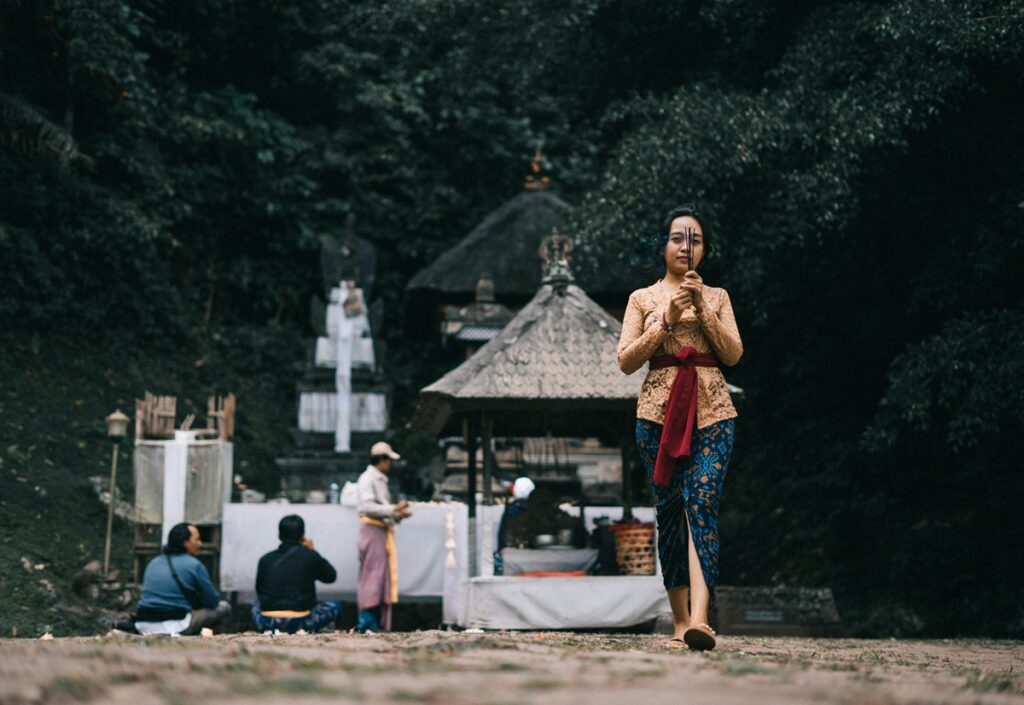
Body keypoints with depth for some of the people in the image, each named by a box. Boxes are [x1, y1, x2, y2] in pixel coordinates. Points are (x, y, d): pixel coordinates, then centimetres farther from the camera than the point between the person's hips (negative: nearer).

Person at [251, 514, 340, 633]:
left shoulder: (266, 560, 7)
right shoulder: (309, 557, -1)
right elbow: (331, 576, 16)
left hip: (266, 624, 3)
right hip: (299, 623, -3)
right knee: (336, 607, 20)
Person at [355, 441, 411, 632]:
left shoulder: (381, 480, 23)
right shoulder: (367, 479, -6)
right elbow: (368, 506, -18)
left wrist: (399, 514, 9)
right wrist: (394, 509, -18)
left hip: (384, 530, 9)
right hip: (372, 528, -9)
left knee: (385, 575, 6)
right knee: (372, 573, -12)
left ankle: (378, 621, 6)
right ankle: (366, 619, -13)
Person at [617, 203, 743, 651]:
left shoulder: (716, 297, 13)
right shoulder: (643, 299, 11)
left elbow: (733, 354, 2)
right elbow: (626, 361, 2)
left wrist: (702, 308, -8)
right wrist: (666, 321, -9)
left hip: (711, 411, -1)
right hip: (659, 409, 1)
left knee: (702, 502, -18)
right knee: (669, 510, -1)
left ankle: (699, 618, -30)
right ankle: (679, 621, 5)